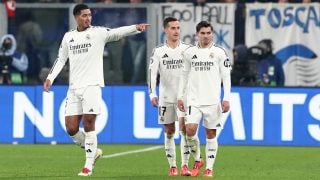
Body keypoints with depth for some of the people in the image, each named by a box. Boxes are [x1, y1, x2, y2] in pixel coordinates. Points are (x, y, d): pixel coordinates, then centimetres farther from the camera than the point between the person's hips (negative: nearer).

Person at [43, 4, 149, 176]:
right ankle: (93, 151, 23)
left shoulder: (98, 32, 0)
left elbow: (117, 33, -15)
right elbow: (61, 59, 19)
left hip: (92, 85, -4)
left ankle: (88, 165, -3)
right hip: (74, 87, 4)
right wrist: (50, 77, 8)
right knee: (71, 128, 0)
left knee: (88, 124, -11)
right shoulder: (68, 37, 12)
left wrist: (136, 28, -31)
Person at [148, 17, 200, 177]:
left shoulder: (187, 49, 2)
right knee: (169, 131, 5)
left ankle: (185, 165, -13)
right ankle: (172, 166, 13)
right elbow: (152, 73, -5)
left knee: (184, 127, -14)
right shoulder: (158, 51, 2)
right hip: (166, 96, 1)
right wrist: (152, 94, -16)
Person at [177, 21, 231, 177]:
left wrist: (226, 99, -6)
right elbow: (184, 75, 15)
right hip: (193, 99, 1)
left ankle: (209, 168, 9)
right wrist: (180, 96, 11)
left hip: (212, 100, -1)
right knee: (190, 130, -14)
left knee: (211, 134, 1)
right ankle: (197, 160, 7)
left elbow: (226, 76, 1)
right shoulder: (189, 52, 7)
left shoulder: (219, 52, 1)